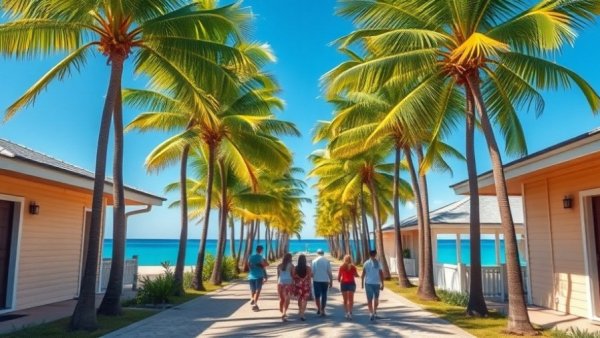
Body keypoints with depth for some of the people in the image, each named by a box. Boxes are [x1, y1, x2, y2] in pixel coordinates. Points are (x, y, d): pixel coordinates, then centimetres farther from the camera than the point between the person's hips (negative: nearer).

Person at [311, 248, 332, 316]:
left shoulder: (314, 261, -2)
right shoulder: (327, 261, -1)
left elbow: (312, 272, -3)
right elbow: (329, 272, -2)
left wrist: (312, 278, 9)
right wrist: (331, 281, 5)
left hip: (316, 280, 0)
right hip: (325, 280, 1)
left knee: (317, 295, 12)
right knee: (324, 295, 7)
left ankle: (319, 308, 3)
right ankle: (322, 310, 7)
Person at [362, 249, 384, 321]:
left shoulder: (366, 263, -1)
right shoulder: (378, 263, -2)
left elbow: (363, 274, -1)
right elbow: (381, 274, -4)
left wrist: (362, 283, 9)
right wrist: (382, 284, 1)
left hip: (368, 283, -1)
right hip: (376, 283, 1)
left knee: (369, 299, 3)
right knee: (376, 298, 20)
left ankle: (371, 313, -9)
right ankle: (375, 311, 23)